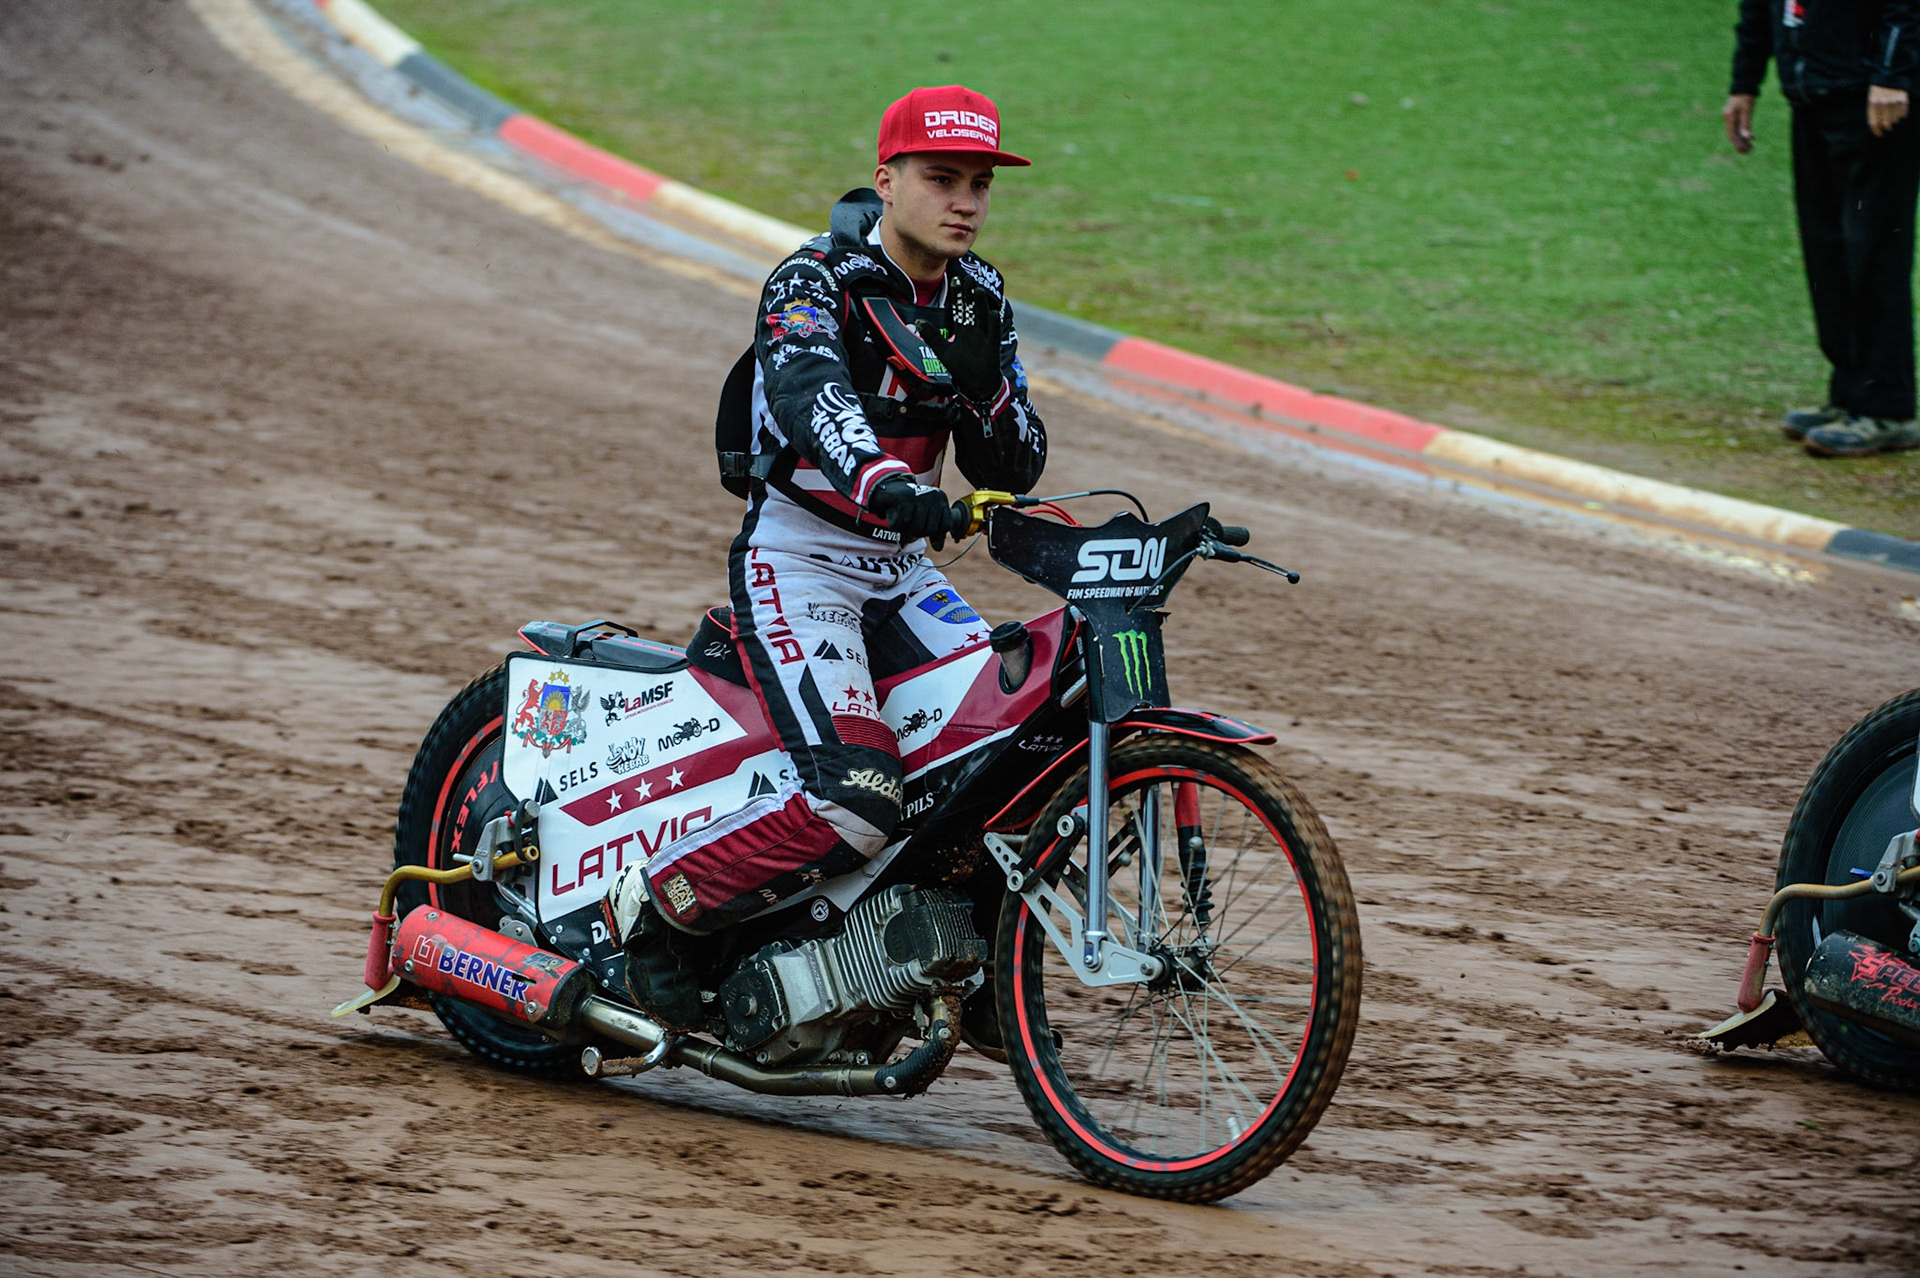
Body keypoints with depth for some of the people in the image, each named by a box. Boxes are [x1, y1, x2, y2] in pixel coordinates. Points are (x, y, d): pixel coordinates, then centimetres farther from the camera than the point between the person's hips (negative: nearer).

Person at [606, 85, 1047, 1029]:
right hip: (793, 567, -7)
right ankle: (654, 908, -7)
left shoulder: (979, 302, 6)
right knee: (855, 798, -26)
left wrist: (983, 386, -15)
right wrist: (884, 483, -58)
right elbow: (812, 395, -38)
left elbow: (1013, 474, 7)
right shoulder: (814, 280, -15)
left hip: (900, 575, 7)